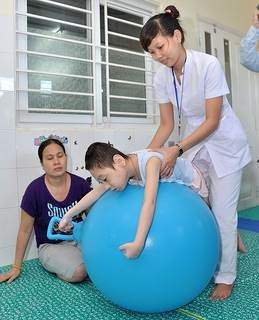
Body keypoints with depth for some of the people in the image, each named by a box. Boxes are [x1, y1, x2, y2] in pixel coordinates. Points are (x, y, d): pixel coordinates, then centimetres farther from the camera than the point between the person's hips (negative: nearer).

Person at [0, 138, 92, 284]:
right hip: (51, 245, -1)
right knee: (78, 273, -28)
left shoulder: (80, 184, -9)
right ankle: (55, 266, 2)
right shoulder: (35, 189, -14)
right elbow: (25, 230, -3)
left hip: (78, 238, 2)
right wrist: (17, 267, 4)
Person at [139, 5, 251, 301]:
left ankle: (225, 276, 15)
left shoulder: (208, 65, -22)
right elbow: (167, 124, -3)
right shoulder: (161, 77, -6)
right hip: (192, 143, 5)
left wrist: (177, 150, -28)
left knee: (222, 212, -2)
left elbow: (212, 121, -21)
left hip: (224, 143, -4)